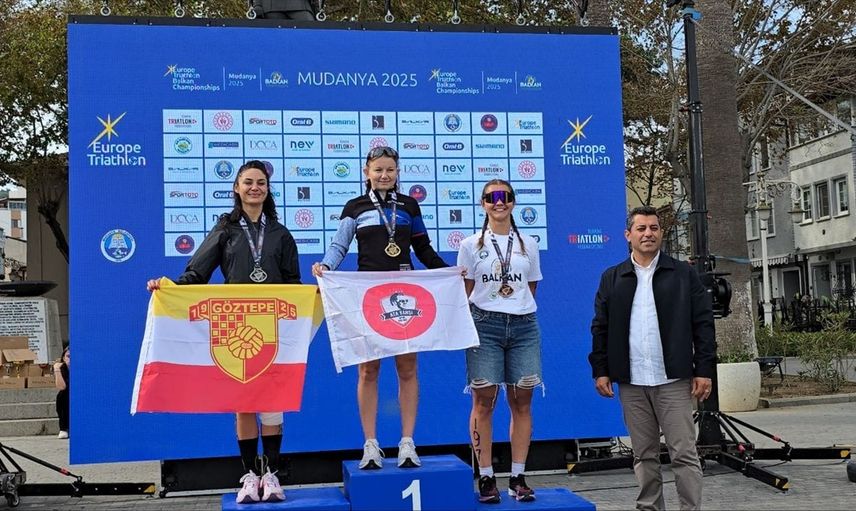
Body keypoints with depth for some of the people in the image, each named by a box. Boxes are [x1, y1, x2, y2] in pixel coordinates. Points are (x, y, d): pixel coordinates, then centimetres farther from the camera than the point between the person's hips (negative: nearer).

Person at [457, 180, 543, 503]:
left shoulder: (528, 244, 13)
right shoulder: (471, 245, 7)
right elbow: (464, 293, 6)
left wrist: (517, 308, 7)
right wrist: (469, 327, -3)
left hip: (523, 327, 2)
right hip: (485, 325, -2)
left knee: (521, 401, 1)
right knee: (483, 401, -4)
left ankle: (518, 478, 8)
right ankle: (486, 477, 3)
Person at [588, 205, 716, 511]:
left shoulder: (683, 274, 5)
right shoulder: (612, 278, 10)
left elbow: (703, 323, 2)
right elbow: (600, 327, 9)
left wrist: (704, 370, -5)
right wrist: (600, 370, 2)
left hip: (674, 381, -2)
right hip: (631, 383, 2)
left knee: (684, 453, 0)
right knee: (644, 455, 10)